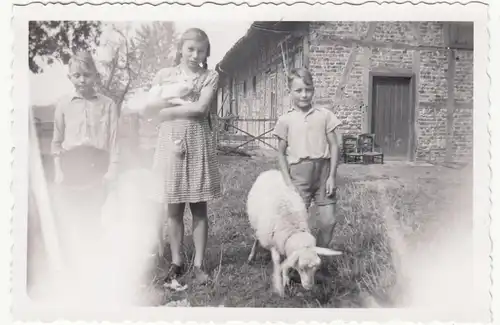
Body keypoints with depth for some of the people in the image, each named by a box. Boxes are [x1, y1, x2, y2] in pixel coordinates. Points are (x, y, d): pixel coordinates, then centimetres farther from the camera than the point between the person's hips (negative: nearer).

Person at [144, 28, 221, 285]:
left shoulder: (210, 77, 4)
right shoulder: (165, 75, 8)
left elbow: (201, 109, -12)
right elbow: (147, 109, 3)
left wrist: (167, 109, -6)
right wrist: (176, 99, -8)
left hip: (198, 145, -1)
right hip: (170, 144, 1)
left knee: (199, 207, 3)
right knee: (174, 208, 6)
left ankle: (198, 264, 13)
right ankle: (176, 262, 19)